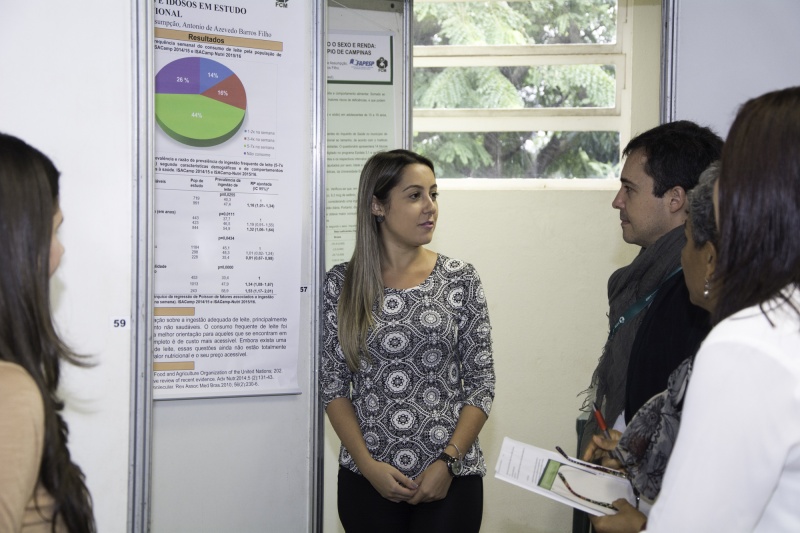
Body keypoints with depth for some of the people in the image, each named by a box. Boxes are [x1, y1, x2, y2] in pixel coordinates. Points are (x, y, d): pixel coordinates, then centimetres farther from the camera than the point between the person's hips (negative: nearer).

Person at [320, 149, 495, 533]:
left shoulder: (460, 279, -2)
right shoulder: (342, 284, -1)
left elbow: (481, 383, -1)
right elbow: (333, 385, 1)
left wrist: (449, 462, -11)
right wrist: (368, 464, -9)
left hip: (450, 479, 0)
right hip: (368, 481, 1)